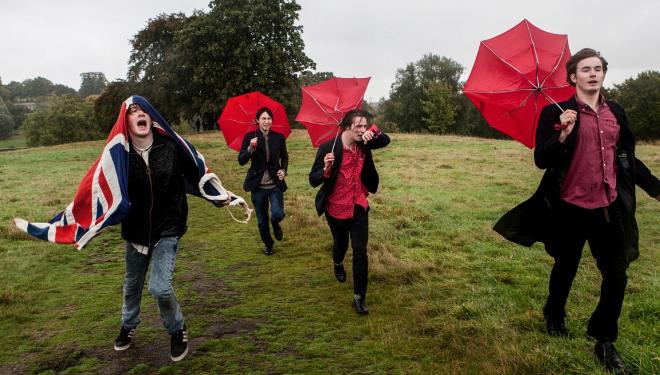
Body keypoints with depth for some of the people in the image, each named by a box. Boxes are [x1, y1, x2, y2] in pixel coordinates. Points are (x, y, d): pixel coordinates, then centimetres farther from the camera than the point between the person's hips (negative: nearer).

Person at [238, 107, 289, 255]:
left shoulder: (279, 137, 0)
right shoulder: (250, 137, -4)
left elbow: (284, 157, 14)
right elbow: (241, 161, -10)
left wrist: (284, 170, -5)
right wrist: (250, 149, -27)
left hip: (275, 184, 0)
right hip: (258, 185, 0)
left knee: (277, 214, -19)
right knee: (262, 220, 12)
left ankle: (276, 224, 19)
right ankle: (268, 244, 39)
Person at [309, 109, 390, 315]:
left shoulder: (363, 144, -6)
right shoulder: (328, 147, -19)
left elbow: (385, 141, 7)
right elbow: (313, 180, -17)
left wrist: (374, 132, -16)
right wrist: (326, 169, -41)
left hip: (358, 207, 2)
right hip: (336, 209, -2)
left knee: (360, 251, -4)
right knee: (341, 244, 21)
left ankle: (359, 297, 5)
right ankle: (338, 264, 57)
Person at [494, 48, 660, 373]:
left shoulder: (616, 113, 8)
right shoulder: (556, 112, -7)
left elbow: (628, 158, 16)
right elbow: (541, 160, -13)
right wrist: (564, 135, -28)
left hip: (610, 207, 4)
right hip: (571, 207, -4)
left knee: (616, 277, 4)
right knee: (566, 267, 14)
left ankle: (605, 341, 22)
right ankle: (554, 317, 41)